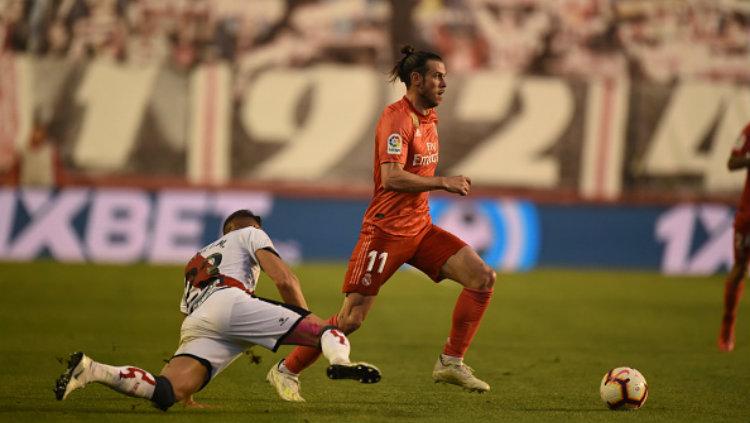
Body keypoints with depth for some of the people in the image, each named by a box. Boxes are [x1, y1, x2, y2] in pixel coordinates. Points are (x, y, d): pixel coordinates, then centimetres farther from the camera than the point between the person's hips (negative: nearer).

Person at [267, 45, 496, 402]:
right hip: (386, 230, -8)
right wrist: (443, 183, -24)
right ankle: (287, 370, 11)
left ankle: (450, 363, 1)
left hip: (420, 228, 8)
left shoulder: (429, 117, 13)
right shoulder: (396, 118, -15)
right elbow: (391, 177, -26)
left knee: (483, 278, -6)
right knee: (351, 319, -7)